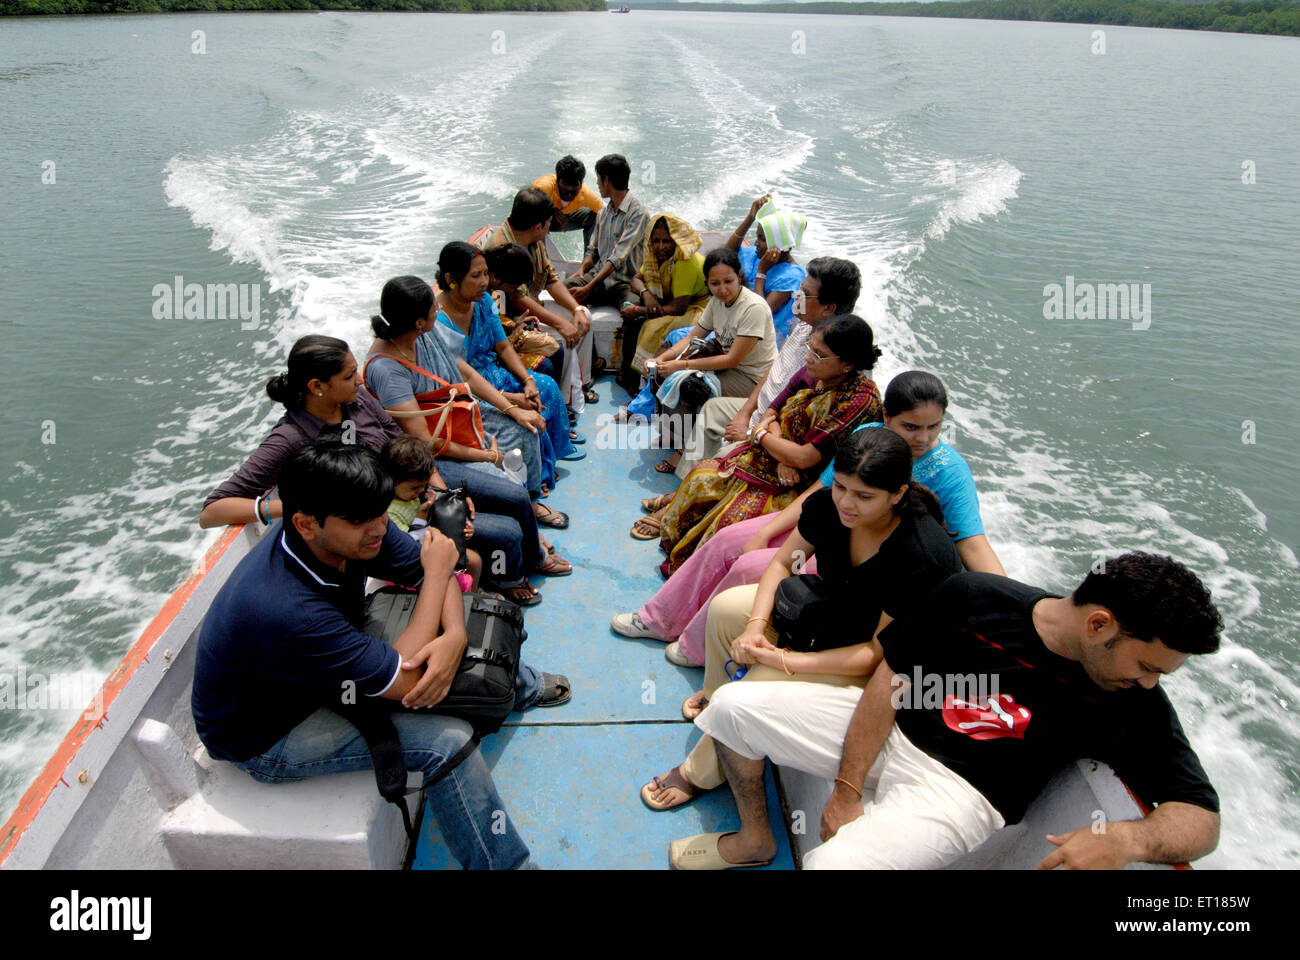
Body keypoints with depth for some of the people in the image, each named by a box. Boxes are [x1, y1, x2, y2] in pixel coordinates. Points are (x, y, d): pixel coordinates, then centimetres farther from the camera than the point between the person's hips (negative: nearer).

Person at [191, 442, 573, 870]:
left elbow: (440, 576, -7)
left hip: (328, 665, 8)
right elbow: (405, 682, -34)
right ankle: (504, 863, -4)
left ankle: (524, 686, 39)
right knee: (447, 741, -25)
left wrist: (454, 636, -29)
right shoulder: (284, 609, -41)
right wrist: (437, 571, -27)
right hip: (264, 737, -8)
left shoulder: (358, 528, -19)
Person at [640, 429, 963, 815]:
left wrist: (785, 660, -32)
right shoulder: (829, 504, -18)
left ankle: (699, 775, 5)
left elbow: (880, 653, -29)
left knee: (760, 685, -22)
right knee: (725, 607, -2)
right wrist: (756, 626, -19)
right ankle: (716, 696, 29)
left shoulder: (923, 558, -35)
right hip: (829, 608, 7)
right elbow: (782, 563, -3)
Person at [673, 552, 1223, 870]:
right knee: (732, 705, -4)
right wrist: (847, 789, -11)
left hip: (958, 790, -3)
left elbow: (1201, 818, -10)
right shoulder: (972, 599, -13)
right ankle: (754, 838, 22)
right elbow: (888, 681, -9)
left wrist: (1124, 838, -32)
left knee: (831, 864, -31)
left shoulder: (1136, 707, -11)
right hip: (887, 728, 3)